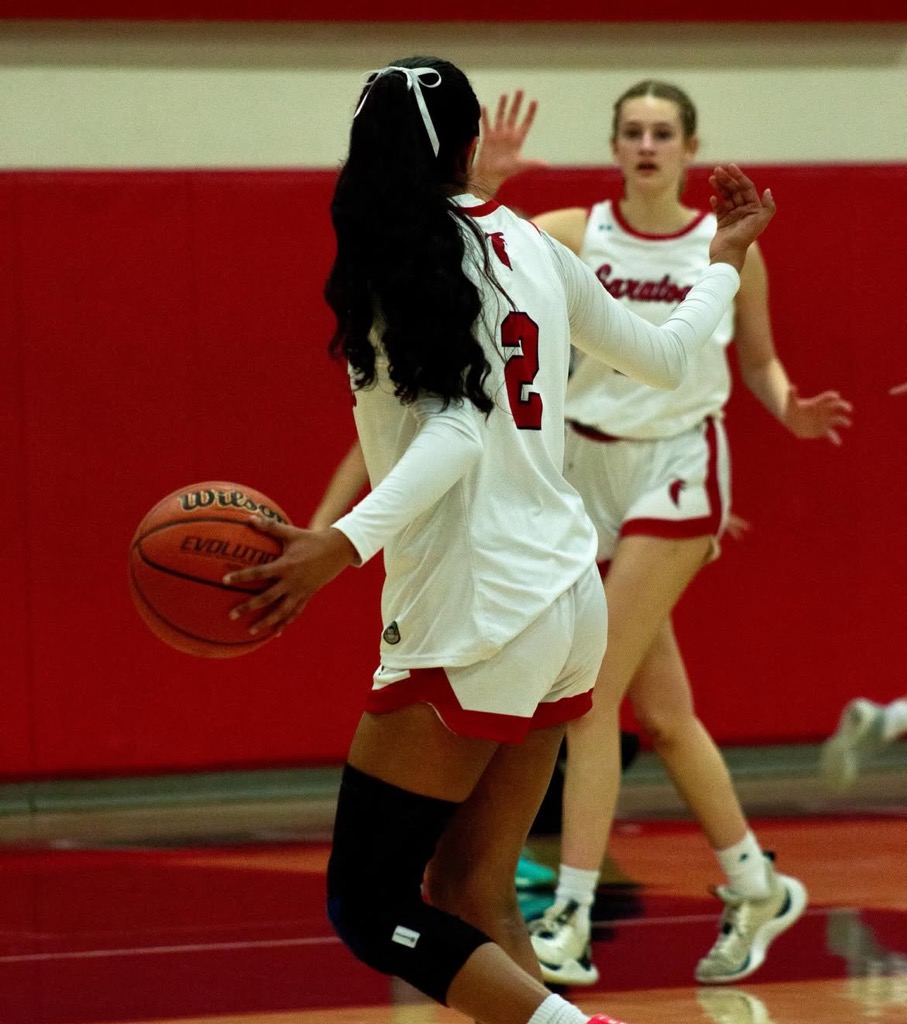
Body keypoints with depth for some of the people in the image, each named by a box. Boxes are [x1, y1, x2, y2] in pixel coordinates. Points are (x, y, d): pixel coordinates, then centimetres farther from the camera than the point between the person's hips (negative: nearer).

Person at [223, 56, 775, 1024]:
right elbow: (662, 357, 24)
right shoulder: (530, 247, 9)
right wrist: (727, 257, 43)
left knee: (368, 906, -3)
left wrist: (342, 544, -32)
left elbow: (457, 428, -21)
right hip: (567, 603, 7)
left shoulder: (399, 258, -9)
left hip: (475, 619, -7)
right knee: (470, 896, 13)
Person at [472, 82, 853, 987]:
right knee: (660, 713, 10)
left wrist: (791, 408, -8)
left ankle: (571, 920, -12)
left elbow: (758, 359, 11)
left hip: (677, 472, -3)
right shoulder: (576, 234, -1)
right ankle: (755, 888, 28)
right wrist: (481, 183, -31)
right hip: (589, 469, 3)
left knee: (591, 691, -14)